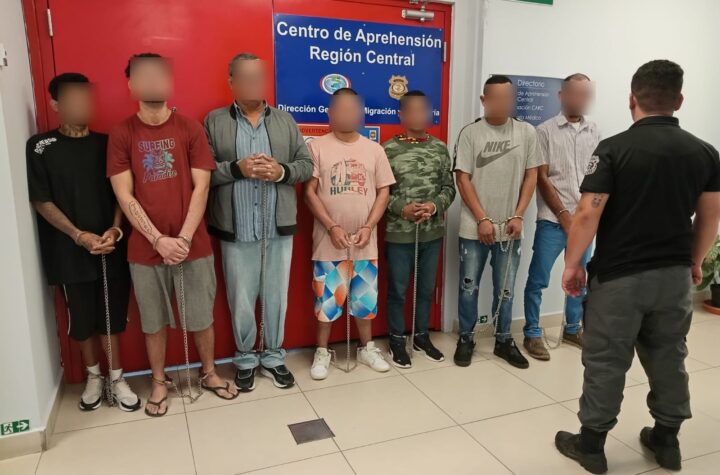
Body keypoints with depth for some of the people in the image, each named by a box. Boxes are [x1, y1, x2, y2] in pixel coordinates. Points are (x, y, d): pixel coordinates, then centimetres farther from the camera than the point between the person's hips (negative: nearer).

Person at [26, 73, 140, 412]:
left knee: (111, 316, 9)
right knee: (81, 320, 11)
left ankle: (116, 378, 25)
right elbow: (41, 201, -5)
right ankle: (93, 377, 32)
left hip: (111, 249, 1)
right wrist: (79, 236, -14)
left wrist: (115, 229, -11)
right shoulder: (40, 147, -2)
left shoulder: (105, 143, 4)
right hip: (70, 252, -1)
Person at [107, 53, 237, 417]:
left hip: (193, 245, 0)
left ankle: (209, 373, 33)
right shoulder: (122, 135, -1)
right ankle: (159, 382, 33)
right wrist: (159, 240, -14)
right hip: (145, 249, 0)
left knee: (201, 317, 11)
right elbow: (124, 197, -5)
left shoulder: (190, 128, 0)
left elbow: (201, 187, -4)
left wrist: (184, 238, -13)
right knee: (154, 321, 13)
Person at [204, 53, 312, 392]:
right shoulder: (214, 121, 3)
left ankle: (273, 358, 29)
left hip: (279, 228, 2)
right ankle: (245, 360, 29)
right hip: (237, 230, -2)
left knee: (276, 297, 11)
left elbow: (307, 166, 6)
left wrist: (282, 172, -13)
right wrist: (237, 168, -18)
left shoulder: (285, 121, 9)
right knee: (241, 300, 8)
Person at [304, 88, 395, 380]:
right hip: (329, 241, -2)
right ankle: (322, 352, 23)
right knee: (327, 298, 6)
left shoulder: (374, 149, 5)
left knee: (366, 297, 12)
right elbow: (310, 193, -5)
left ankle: (367, 348, 30)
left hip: (365, 242, 2)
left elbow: (383, 192, 4)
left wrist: (368, 227, -8)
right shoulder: (318, 147, -2)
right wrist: (332, 227, -14)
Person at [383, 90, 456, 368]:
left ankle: (422, 336, 33)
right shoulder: (388, 150, -5)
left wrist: (434, 206, -13)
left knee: (426, 288, 15)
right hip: (399, 233, -3)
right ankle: (397, 340, 24)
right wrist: (402, 208, -19)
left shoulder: (440, 148, 5)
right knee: (397, 289, 7)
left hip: (433, 232, 3)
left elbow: (449, 187, 5)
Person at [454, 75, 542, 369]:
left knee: (505, 289, 12)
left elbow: (531, 176, 5)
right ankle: (466, 338, 25)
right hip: (475, 228, -1)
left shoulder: (526, 132, 3)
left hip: (510, 228, 2)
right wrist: (482, 219, -10)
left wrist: (518, 216, -4)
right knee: (469, 286, 8)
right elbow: (463, 179, -5)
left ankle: (504, 340, 28)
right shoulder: (470, 133, -4)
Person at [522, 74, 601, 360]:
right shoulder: (546, 131, -4)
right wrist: (564, 215, -9)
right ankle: (532, 334, 14)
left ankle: (572, 329, 31)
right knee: (538, 280, 0)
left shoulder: (594, 132, 8)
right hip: (553, 220, -4)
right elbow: (542, 179, -6)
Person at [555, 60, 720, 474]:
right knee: (669, 358, 19)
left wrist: (572, 265, -6)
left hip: (619, 276, -5)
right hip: (675, 275, 5)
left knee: (606, 362, 6)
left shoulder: (614, 149, -14)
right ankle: (667, 439, 34)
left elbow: (587, 215, -17)